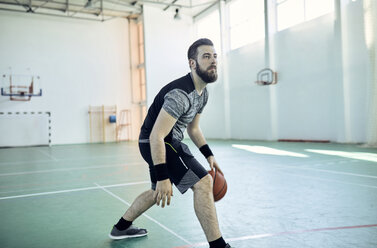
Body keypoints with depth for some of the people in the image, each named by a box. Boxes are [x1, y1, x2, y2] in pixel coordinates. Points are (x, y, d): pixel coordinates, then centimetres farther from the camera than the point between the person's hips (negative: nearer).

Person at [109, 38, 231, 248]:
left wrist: (209, 155, 9)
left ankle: (121, 228, 45)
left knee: (159, 192, 26)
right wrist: (163, 177, -29)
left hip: (170, 142, 11)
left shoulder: (203, 93, 5)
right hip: (155, 143, -11)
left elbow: (193, 128, 17)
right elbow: (156, 136, -29)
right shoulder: (181, 94, -26)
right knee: (203, 183, -18)